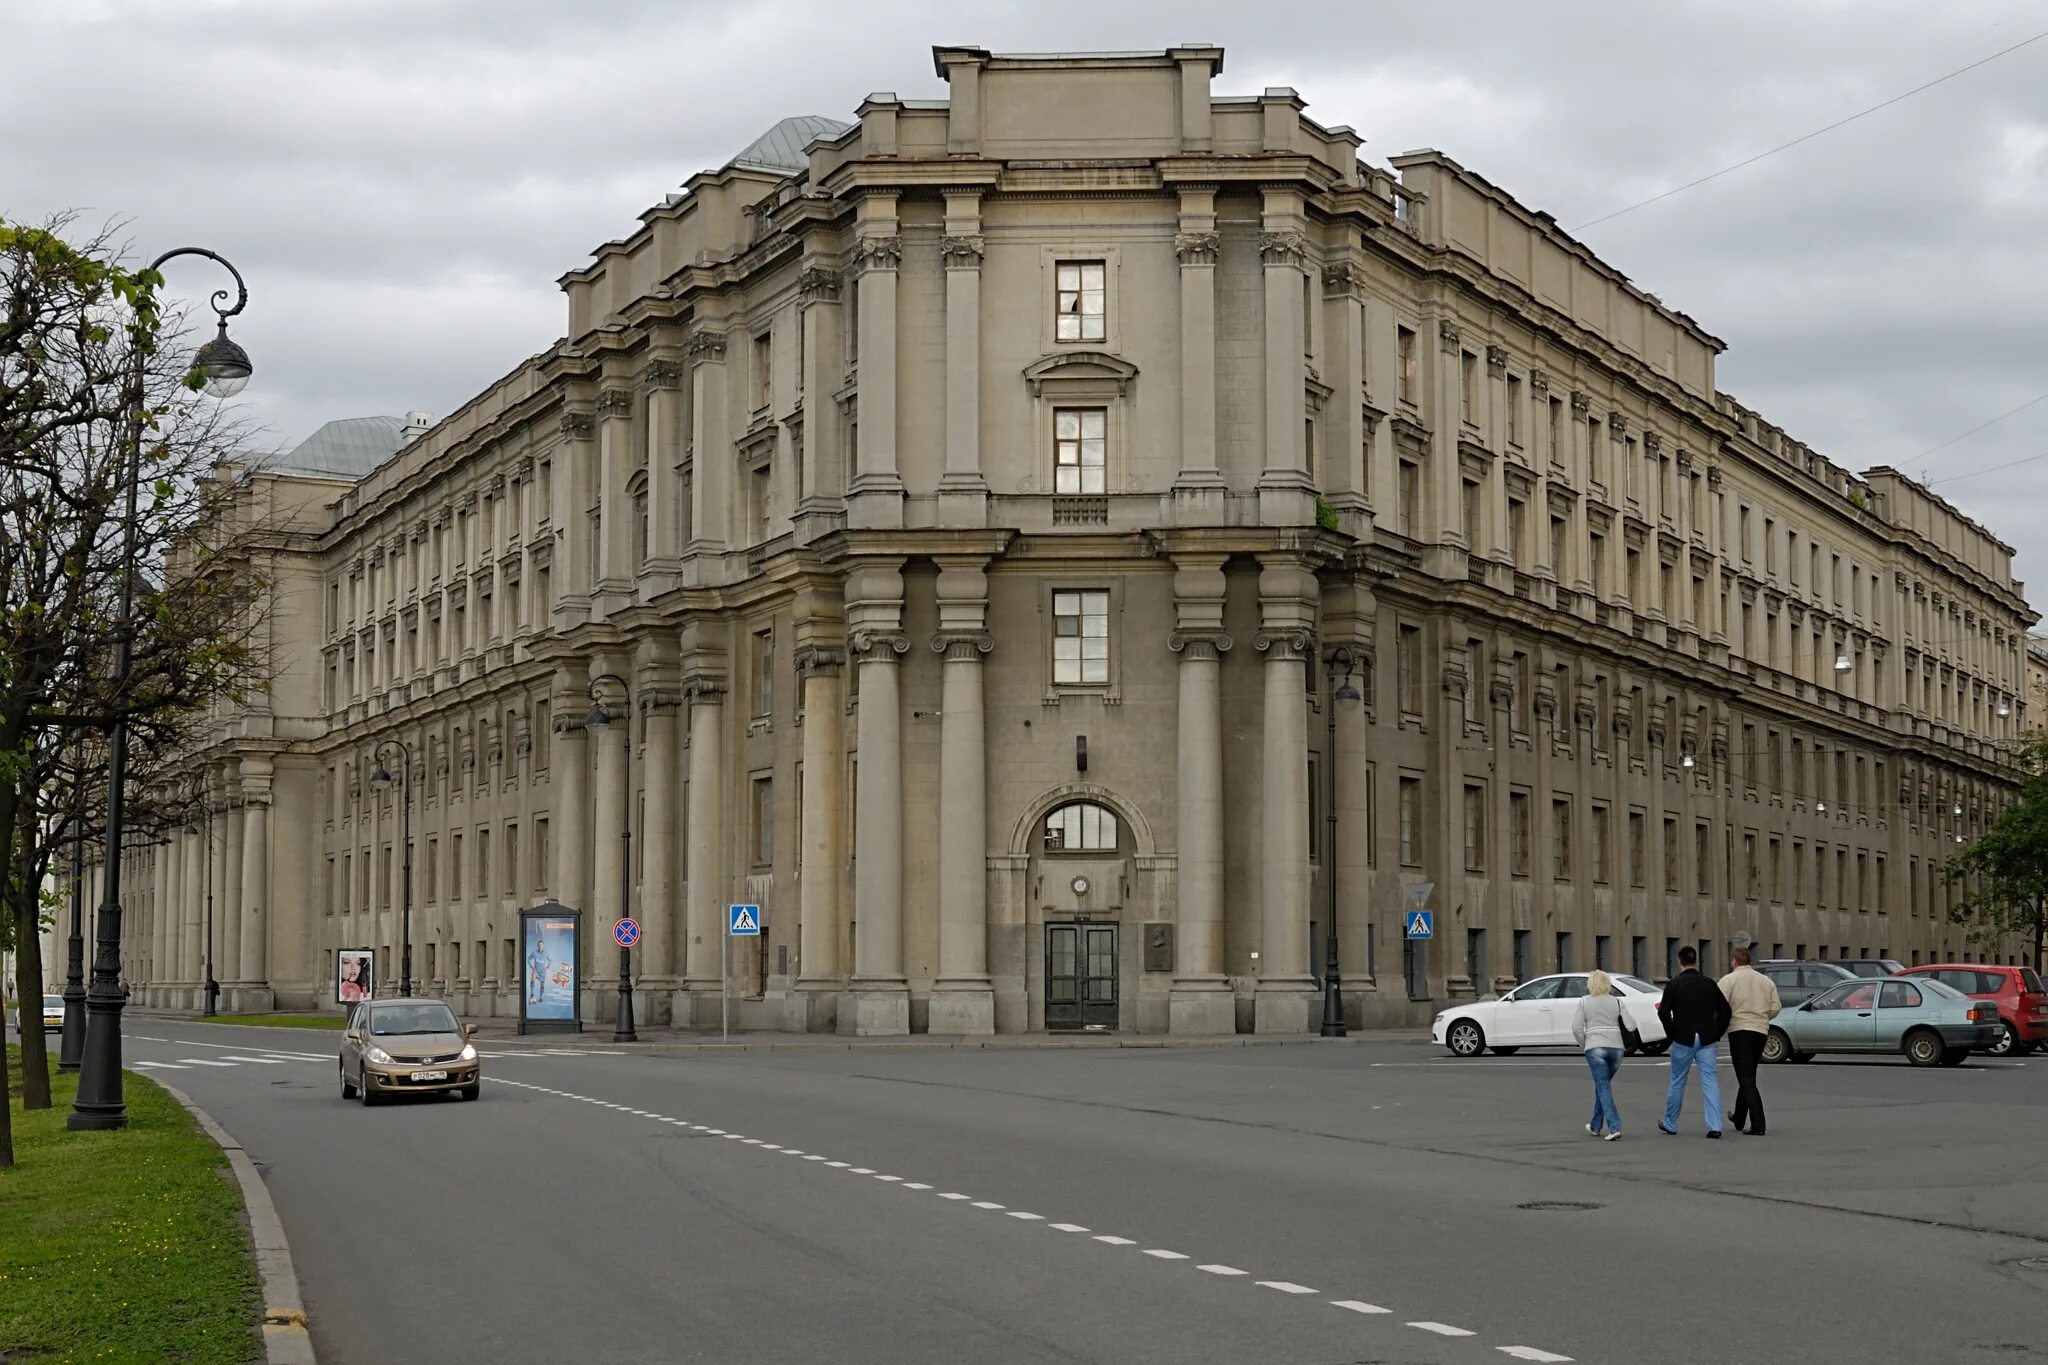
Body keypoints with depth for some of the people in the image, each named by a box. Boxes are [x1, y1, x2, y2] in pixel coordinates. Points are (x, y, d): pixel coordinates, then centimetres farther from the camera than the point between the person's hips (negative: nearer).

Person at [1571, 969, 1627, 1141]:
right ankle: (1596, 1126, 26)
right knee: (1602, 1086, 18)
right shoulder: (1616, 1001, 7)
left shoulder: (1584, 1002, 0)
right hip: (1615, 1047, 3)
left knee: (1604, 1087, -4)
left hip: (1595, 1048, -3)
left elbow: (1577, 1027, -5)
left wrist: (1583, 1045, 9)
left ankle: (1614, 1127, -18)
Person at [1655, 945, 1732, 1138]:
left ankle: (1670, 1125, 22)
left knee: (1677, 1083, 11)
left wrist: (1672, 1035, 1)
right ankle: (1714, 1127, -8)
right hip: (1707, 1040, 1)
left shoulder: (1674, 985, -5)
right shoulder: (1709, 983, 3)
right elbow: (1725, 1011, 2)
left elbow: (1663, 1012, -12)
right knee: (1710, 1081, 1)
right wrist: (1717, 1034, 10)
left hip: (1683, 1040, -1)